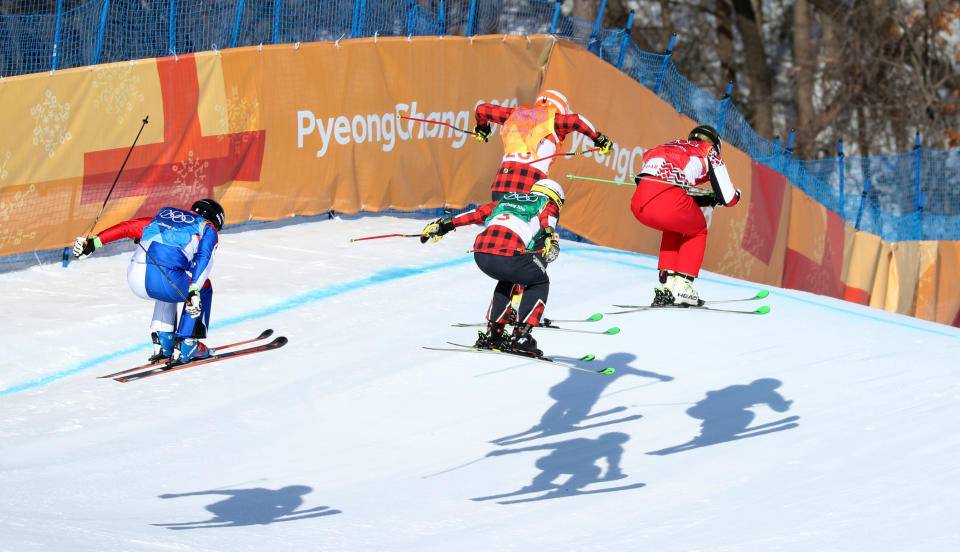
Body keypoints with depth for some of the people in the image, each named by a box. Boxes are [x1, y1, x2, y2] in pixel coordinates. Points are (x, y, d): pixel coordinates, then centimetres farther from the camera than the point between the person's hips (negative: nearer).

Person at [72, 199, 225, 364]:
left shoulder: (162, 216, 33)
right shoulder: (208, 229, 18)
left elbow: (126, 227, 29)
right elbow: (203, 257, -1)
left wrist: (94, 242, 31)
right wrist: (194, 292, -13)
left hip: (135, 278, 6)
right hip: (162, 280, -5)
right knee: (204, 287, 25)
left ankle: (163, 342, 28)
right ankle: (186, 346, 18)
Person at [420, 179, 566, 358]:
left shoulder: (507, 200, 35)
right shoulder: (548, 205, 20)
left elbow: (476, 214, 32)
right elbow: (547, 219, -4)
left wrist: (444, 224, 36)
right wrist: (550, 239, -23)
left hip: (481, 254, 6)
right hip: (507, 254, -6)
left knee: (508, 279, 36)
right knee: (539, 283, 21)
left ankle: (492, 332, 30)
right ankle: (520, 335, 7)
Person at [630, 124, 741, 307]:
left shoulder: (674, 147, 36)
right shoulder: (710, 153, 22)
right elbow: (728, 199, 21)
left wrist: (708, 199, 45)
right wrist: (736, 195, 43)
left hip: (639, 203, 5)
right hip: (669, 204, -5)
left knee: (673, 228, 36)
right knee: (697, 231, 28)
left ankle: (667, 283, 23)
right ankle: (682, 286, 16)